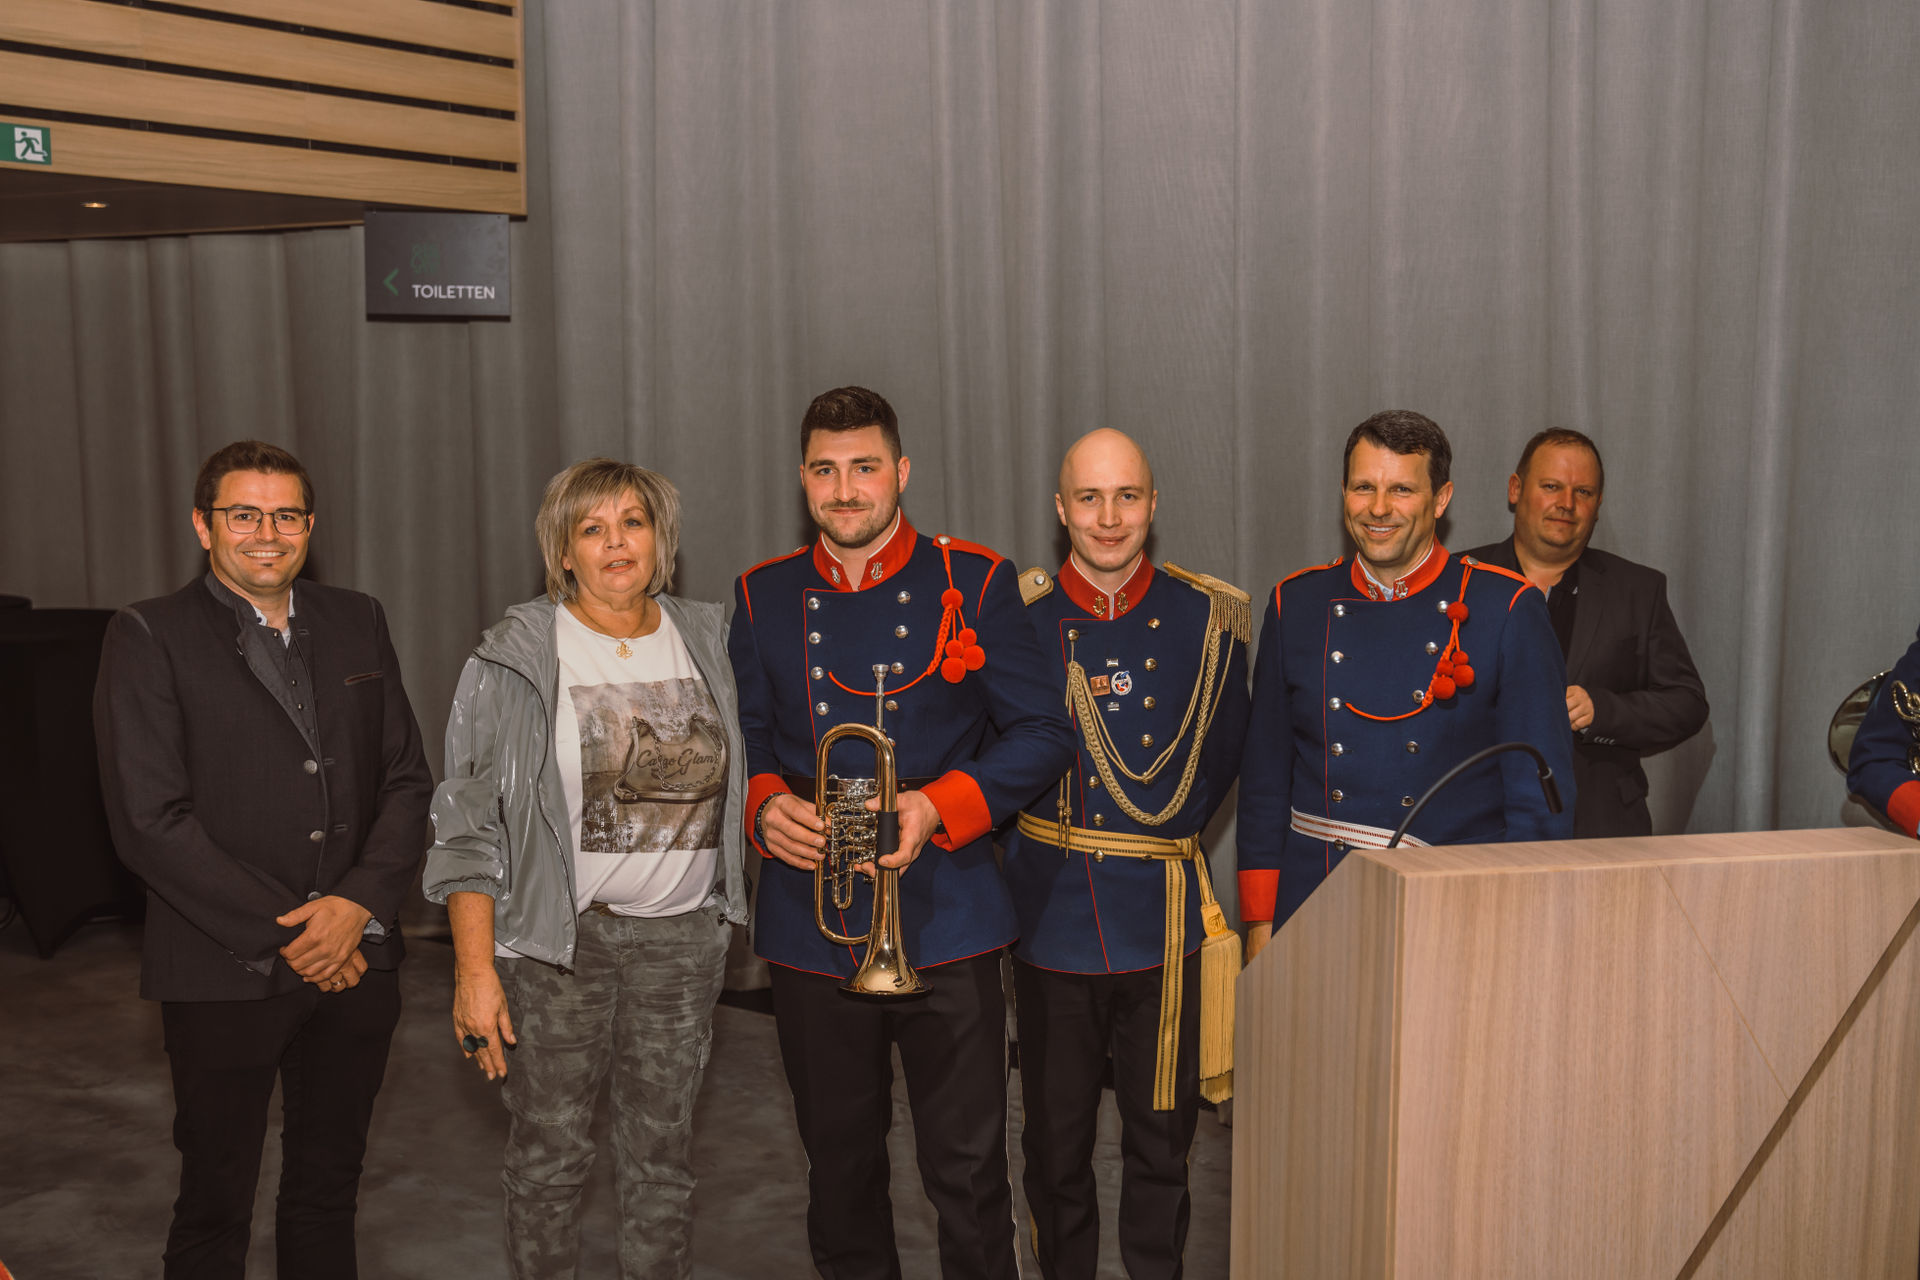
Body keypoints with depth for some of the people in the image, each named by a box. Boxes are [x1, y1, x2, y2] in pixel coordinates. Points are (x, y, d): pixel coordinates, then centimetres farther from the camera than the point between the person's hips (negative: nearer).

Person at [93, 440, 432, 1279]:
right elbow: (150, 822, -13)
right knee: (214, 1207, 11)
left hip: (356, 961, 4)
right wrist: (283, 935, -14)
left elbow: (407, 779, 6)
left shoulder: (357, 623, 8)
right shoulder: (148, 637, -6)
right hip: (226, 975, -4)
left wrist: (358, 904, -10)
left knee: (328, 1190, 17)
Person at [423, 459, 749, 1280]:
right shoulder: (519, 656, -7)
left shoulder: (706, 641, 5)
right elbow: (467, 825, -8)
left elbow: (734, 784, 16)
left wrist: (735, 912, 8)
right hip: (557, 937, -3)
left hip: (684, 935, 3)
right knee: (551, 1148, 8)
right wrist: (475, 970, -13)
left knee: (664, 1153, 11)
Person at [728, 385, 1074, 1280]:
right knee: (838, 1164, 15)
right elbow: (738, 738, 13)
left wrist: (937, 808, -17)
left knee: (968, 1172, 2)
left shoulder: (973, 582, -1)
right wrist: (765, 805, -10)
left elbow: (1042, 734, -3)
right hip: (810, 929, 3)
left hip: (945, 920, -3)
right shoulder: (764, 596, 8)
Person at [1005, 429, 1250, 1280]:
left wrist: (1165, 839, 7)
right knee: (1056, 1143, 12)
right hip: (1052, 915, 0)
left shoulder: (1208, 617, 0)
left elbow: (1221, 757, 11)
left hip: (1164, 920, 1)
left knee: (1161, 1140, 12)